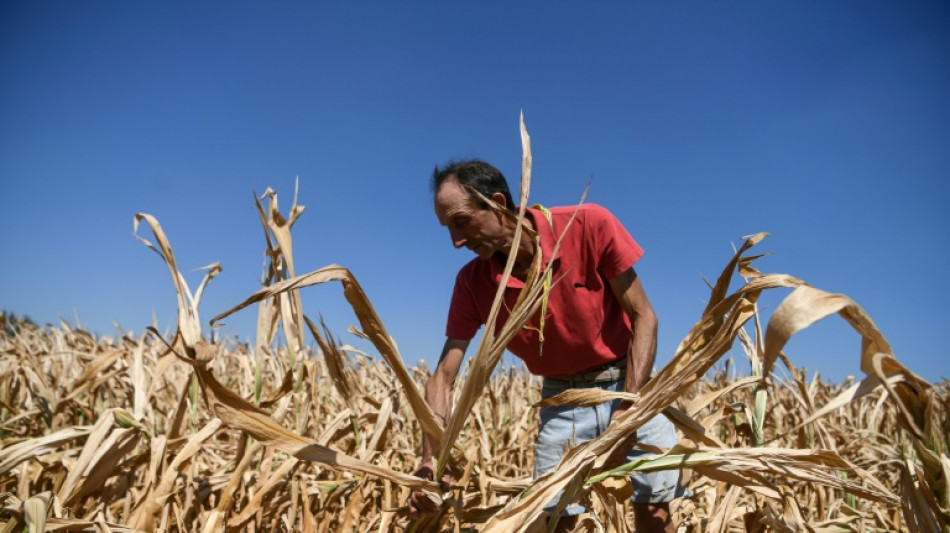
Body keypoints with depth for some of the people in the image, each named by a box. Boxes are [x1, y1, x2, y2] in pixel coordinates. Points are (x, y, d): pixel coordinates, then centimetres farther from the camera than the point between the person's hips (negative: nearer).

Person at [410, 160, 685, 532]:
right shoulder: (472, 282, -13)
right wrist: (430, 461, -27)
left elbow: (643, 316, -15)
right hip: (562, 397, 2)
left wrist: (628, 408, -23)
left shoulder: (590, 224, -22)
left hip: (629, 382, -1)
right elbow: (443, 376, -13)